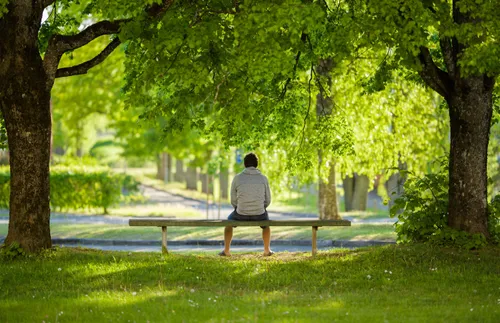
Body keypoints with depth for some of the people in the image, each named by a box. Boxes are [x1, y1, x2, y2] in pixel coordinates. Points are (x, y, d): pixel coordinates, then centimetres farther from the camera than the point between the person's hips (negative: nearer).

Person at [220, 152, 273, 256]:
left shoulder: (237, 178, -2)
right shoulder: (263, 178, 0)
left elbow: (233, 201, 5)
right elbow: (267, 200, 6)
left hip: (241, 214, -1)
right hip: (259, 215, 1)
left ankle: (226, 250, 33)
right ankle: (267, 250, 37)